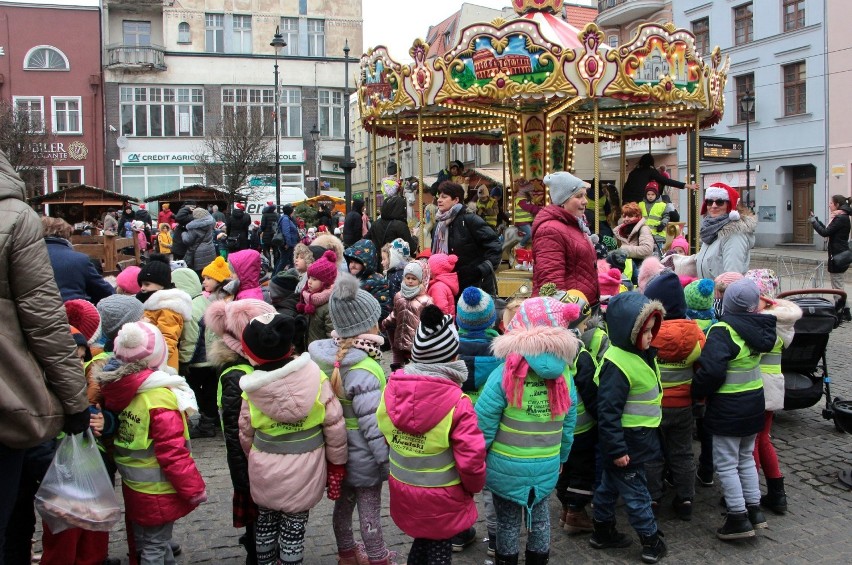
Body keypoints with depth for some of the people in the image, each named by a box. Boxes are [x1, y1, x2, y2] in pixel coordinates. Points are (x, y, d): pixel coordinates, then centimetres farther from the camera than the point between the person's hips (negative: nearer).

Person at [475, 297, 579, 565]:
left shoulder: (505, 374, -22)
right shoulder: (565, 375, -8)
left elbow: (484, 425, -17)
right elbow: (568, 427, 1)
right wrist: (559, 460, 16)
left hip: (507, 469, -3)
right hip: (546, 468, 4)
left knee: (508, 523, 15)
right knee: (540, 519, 22)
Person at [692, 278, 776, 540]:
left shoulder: (723, 331, -22)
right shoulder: (756, 328, -2)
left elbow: (711, 370, -29)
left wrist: (698, 392, -13)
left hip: (728, 409, -7)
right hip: (754, 404, 7)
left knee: (726, 464, 3)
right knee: (746, 458, 21)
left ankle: (739, 518, 8)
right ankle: (754, 509, 28)